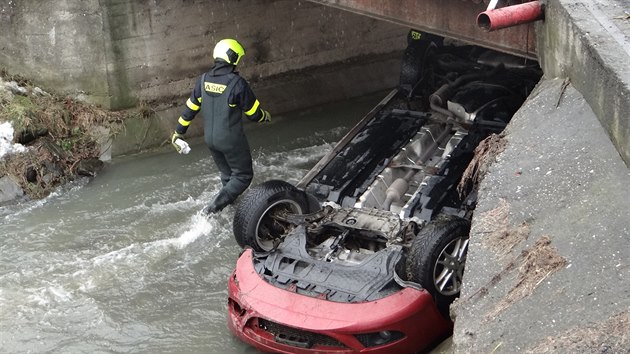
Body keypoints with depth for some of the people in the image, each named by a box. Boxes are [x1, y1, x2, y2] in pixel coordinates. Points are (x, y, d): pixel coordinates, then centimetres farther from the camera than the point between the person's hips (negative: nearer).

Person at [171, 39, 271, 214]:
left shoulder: (203, 80, -3)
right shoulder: (237, 83, -20)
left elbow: (190, 108, 4)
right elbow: (253, 112, -9)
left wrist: (179, 132, 15)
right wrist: (264, 116, 14)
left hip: (210, 139, 6)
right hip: (231, 140, -6)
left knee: (227, 175, 24)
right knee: (243, 175, 7)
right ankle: (215, 206, -8)